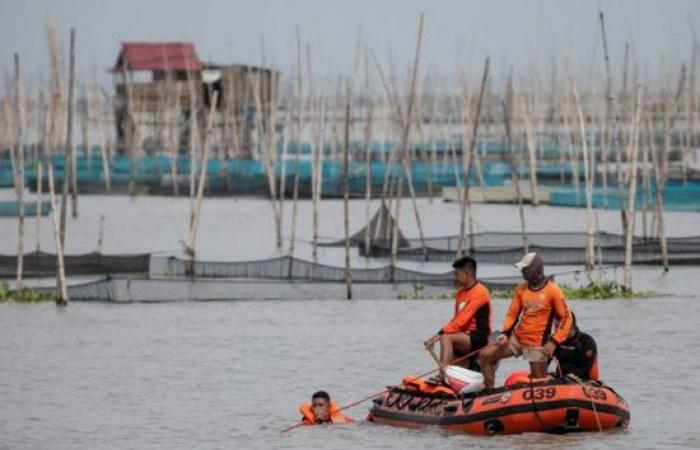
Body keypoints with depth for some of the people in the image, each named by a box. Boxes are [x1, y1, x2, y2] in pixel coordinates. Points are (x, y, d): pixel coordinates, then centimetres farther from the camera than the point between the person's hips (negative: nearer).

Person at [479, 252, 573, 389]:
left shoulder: (552, 290, -11)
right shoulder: (521, 289, 5)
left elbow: (565, 318, -10)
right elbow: (512, 313, 10)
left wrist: (554, 342, -17)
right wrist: (505, 333, -7)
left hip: (537, 344, -6)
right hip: (517, 338, 6)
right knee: (485, 355, 0)